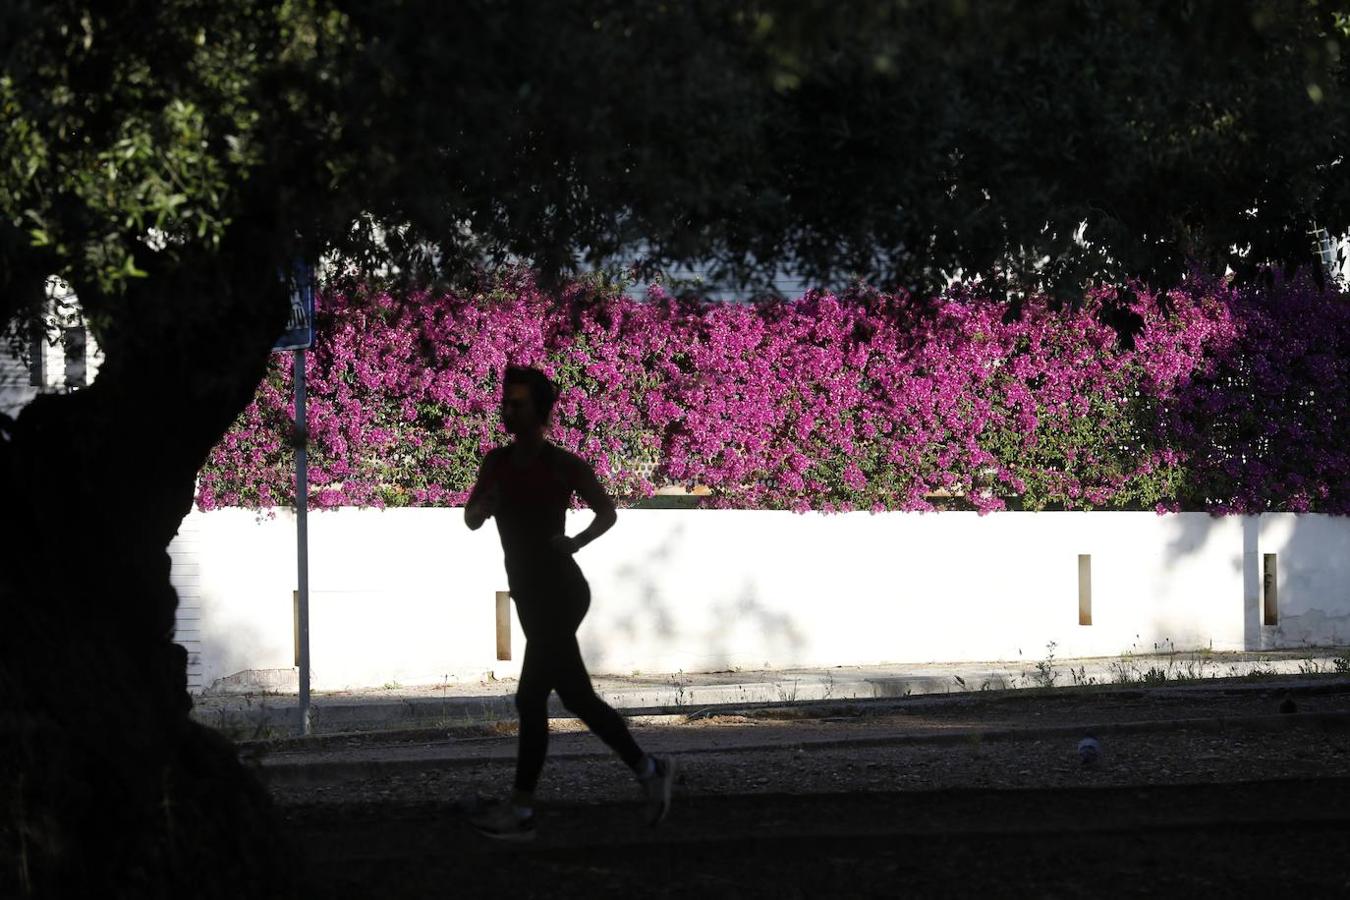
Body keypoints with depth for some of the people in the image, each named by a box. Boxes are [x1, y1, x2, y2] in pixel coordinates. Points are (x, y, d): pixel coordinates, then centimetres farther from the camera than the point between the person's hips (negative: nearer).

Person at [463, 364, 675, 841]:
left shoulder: (564, 465, -9)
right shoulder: (497, 462, 7)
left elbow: (607, 513, 2)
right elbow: (470, 520, 9)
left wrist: (575, 543, -14)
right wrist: (484, 504, -13)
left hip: (559, 594, -7)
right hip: (531, 596, 7)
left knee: (530, 698, -8)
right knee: (576, 697, 11)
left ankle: (520, 811, -4)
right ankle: (648, 770, 25)